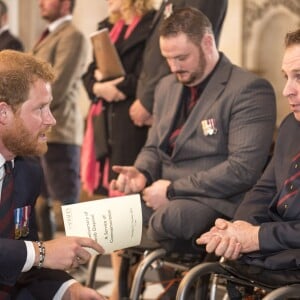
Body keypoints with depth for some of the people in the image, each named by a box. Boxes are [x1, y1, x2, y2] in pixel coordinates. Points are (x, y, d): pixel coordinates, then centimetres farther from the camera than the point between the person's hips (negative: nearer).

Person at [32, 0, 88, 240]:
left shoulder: (72, 36, -9)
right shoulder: (50, 36, 21)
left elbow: (57, 89, -16)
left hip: (57, 132, -9)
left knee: (63, 205, -8)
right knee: (40, 203, 13)